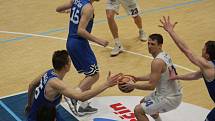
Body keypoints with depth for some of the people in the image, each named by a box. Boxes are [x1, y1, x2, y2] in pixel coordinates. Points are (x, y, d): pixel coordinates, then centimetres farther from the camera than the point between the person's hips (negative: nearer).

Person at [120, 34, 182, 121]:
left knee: (138, 110, -9)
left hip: (170, 98, -10)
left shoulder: (157, 61, -24)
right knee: (144, 103, 28)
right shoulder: (164, 55, 6)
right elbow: (154, 76, 19)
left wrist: (133, 86, -15)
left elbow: (151, 86, -23)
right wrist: (137, 79, 12)